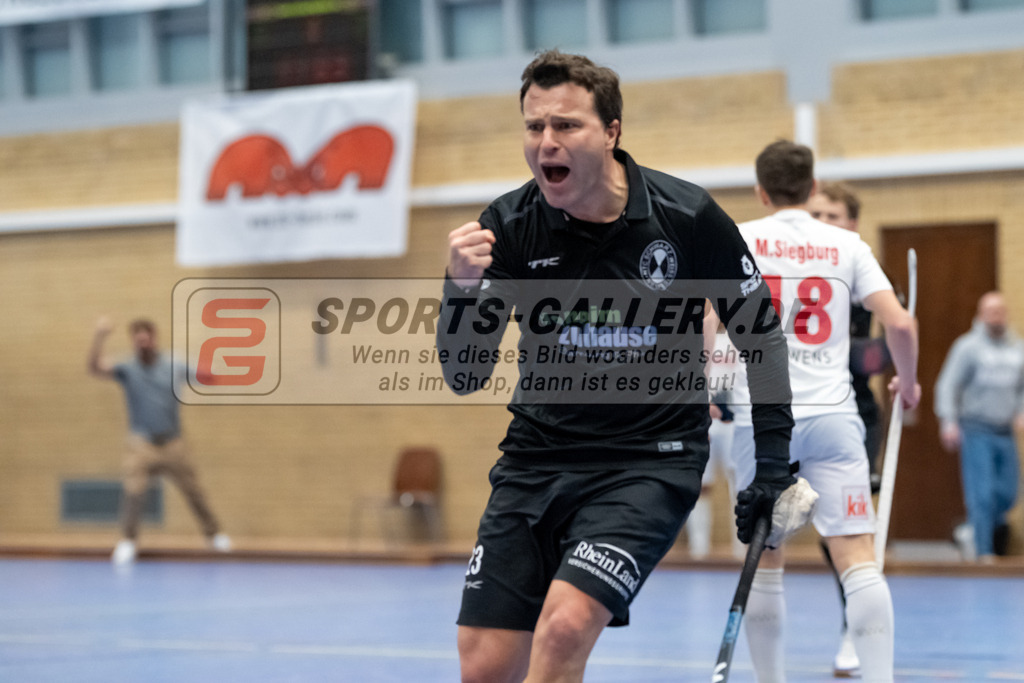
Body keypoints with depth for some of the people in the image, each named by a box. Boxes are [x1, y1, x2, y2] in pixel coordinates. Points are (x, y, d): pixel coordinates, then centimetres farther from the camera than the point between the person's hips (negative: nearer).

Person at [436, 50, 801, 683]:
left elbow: (760, 327, 4)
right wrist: (463, 288, -26)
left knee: (563, 628, -25)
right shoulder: (506, 226, -7)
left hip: (652, 459, -3)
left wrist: (774, 458, 3)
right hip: (536, 457, 3)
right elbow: (465, 377, -7)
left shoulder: (687, 216, -11)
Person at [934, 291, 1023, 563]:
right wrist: (948, 422, -14)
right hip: (976, 431, -5)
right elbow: (947, 384, -6)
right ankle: (983, 551, -6)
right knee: (982, 494, -10)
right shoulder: (968, 346, -4)